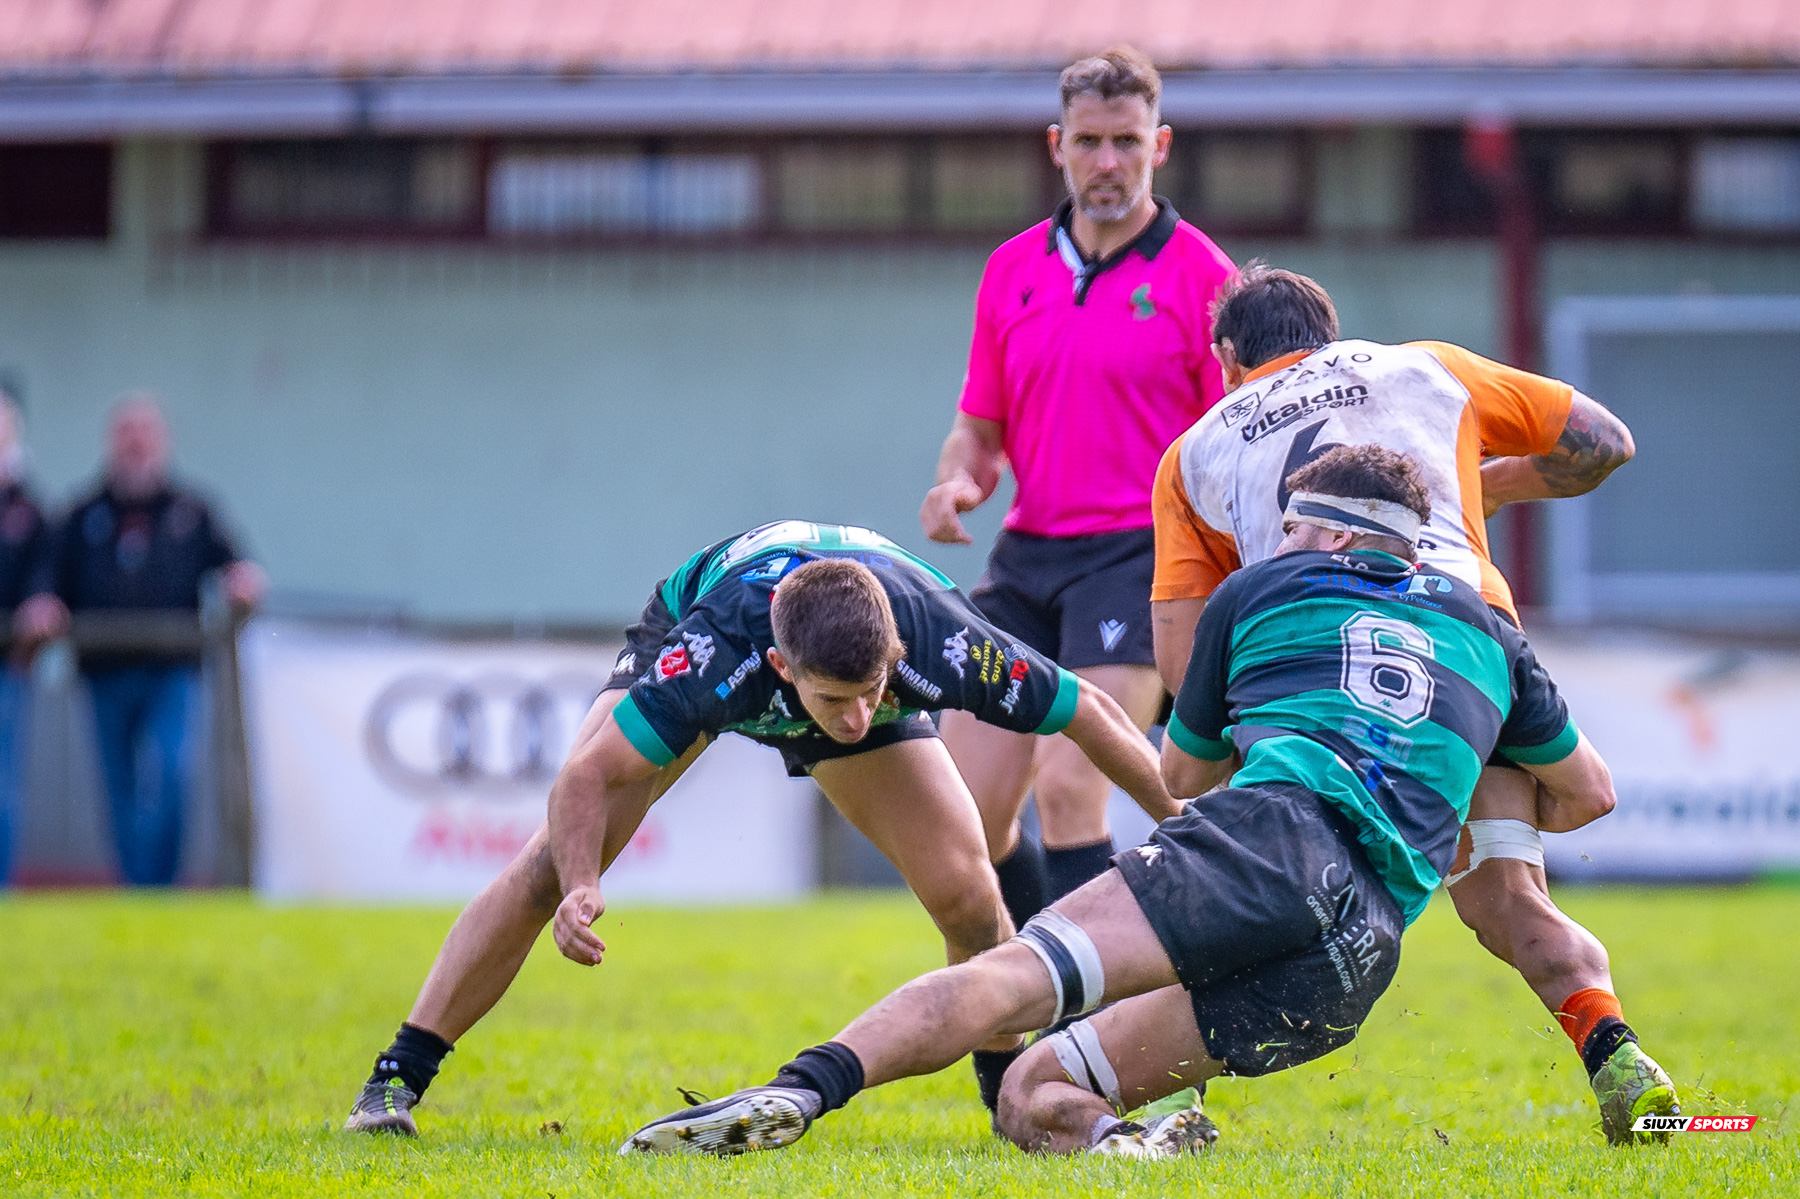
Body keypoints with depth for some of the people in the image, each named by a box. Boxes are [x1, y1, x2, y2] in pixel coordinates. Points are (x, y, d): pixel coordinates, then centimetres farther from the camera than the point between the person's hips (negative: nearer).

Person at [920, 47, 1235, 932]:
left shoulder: (1199, 275, -4)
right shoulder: (1013, 270, 12)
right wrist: (958, 483, -4)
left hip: (1137, 558, -6)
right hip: (1026, 558, 6)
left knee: (1068, 793, -19)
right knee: (965, 813, 2)